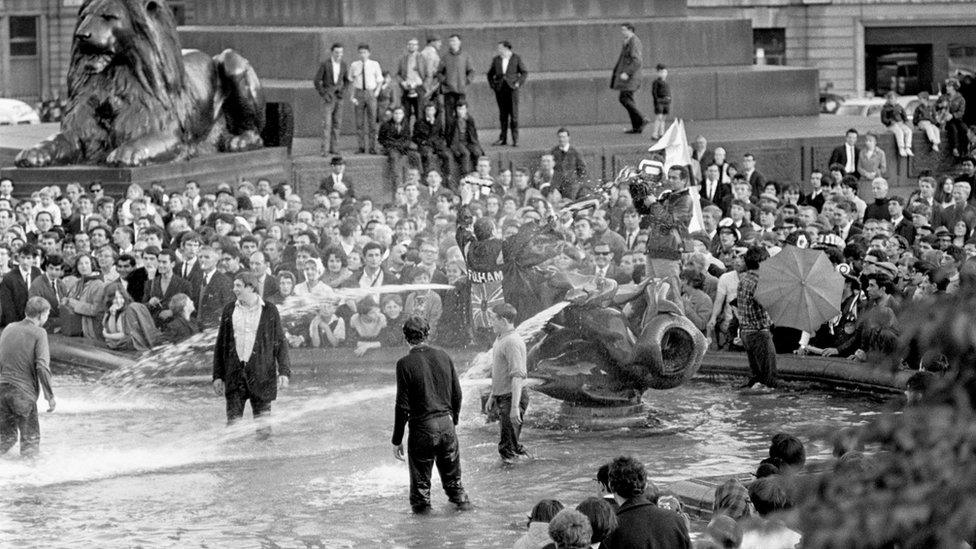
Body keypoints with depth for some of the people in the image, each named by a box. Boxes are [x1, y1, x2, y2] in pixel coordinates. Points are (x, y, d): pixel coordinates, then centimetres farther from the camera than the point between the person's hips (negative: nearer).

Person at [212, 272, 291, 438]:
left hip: (261, 374, -2)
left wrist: (284, 372, -4)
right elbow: (220, 345, 13)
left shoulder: (269, 311, 2)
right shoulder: (229, 311, 10)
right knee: (233, 420, -3)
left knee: (263, 424, -3)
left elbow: (281, 343, 5)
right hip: (234, 373, 2)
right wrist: (218, 376, 7)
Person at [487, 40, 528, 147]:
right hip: (500, 89, 3)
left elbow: (524, 73, 5)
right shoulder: (496, 60, 10)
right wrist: (492, 85, 7)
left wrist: (518, 83, -5)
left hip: (512, 88, -3)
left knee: (514, 114, -6)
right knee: (502, 114, 4)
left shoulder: (516, 58, 2)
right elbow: (490, 74, 20)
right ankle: (503, 139, 8)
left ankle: (515, 139, -4)